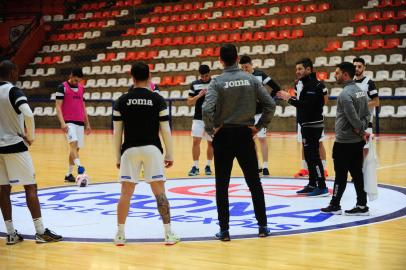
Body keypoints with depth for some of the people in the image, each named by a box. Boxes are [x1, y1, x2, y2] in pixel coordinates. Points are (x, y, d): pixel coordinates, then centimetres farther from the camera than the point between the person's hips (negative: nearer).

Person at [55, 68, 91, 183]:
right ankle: (79, 167, -38)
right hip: (69, 122, -6)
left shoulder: (81, 88, 13)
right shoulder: (62, 87, -5)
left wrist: (87, 124, 17)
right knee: (74, 144, -23)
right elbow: (58, 106, -9)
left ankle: (69, 174, 16)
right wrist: (62, 123, -20)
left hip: (80, 122, 6)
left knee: (76, 148, 7)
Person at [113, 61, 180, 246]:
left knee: (126, 193, 7)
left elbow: (117, 132, 3)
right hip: (152, 149, -1)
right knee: (159, 192, 3)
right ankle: (168, 234, 4)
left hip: (130, 150, 1)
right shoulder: (157, 99, -1)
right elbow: (165, 130, -2)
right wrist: (169, 154, 6)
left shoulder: (122, 101, 2)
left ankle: (120, 234, 10)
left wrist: (118, 157, 11)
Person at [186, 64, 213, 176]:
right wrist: (199, 95, -12)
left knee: (211, 142, 6)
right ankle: (195, 167, 0)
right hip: (198, 118, 1)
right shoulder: (195, 84, 4)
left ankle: (208, 166, 16)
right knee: (196, 141, -5)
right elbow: (189, 102, 4)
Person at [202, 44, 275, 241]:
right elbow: (270, 104, -4)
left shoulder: (217, 82, -9)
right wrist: (259, 126, 4)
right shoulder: (251, 79, 0)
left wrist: (211, 129, -7)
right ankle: (262, 226, 17)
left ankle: (224, 230, 7)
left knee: (222, 186, 7)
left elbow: (207, 109, -22)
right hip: (245, 135, 2)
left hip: (223, 136, -2)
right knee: (254, 182, 13)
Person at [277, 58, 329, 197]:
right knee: (309, 155, 13)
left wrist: (290, 99, -20)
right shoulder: (307, 83, 16)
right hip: (307, 125, 10)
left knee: (313, 156, -9)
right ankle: (312, 185, 20)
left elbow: (307, 105, -26)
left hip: (313, 126, -10)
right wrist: (290, 98, 6)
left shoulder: (314, 85, -16)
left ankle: (322, 187, -7)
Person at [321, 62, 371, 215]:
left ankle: (335, 205, 10)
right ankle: (362, 206, 10)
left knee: (341, 175, 1)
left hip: (344, 142, -8)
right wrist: (362, 130, 2)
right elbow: (367, 114, 12)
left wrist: (362, 131, -8)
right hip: (357, 141, 8)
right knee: (357, 174, 9)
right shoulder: (360, 91, 11)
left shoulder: (345, 94, -17)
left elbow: (353, 118, -22)